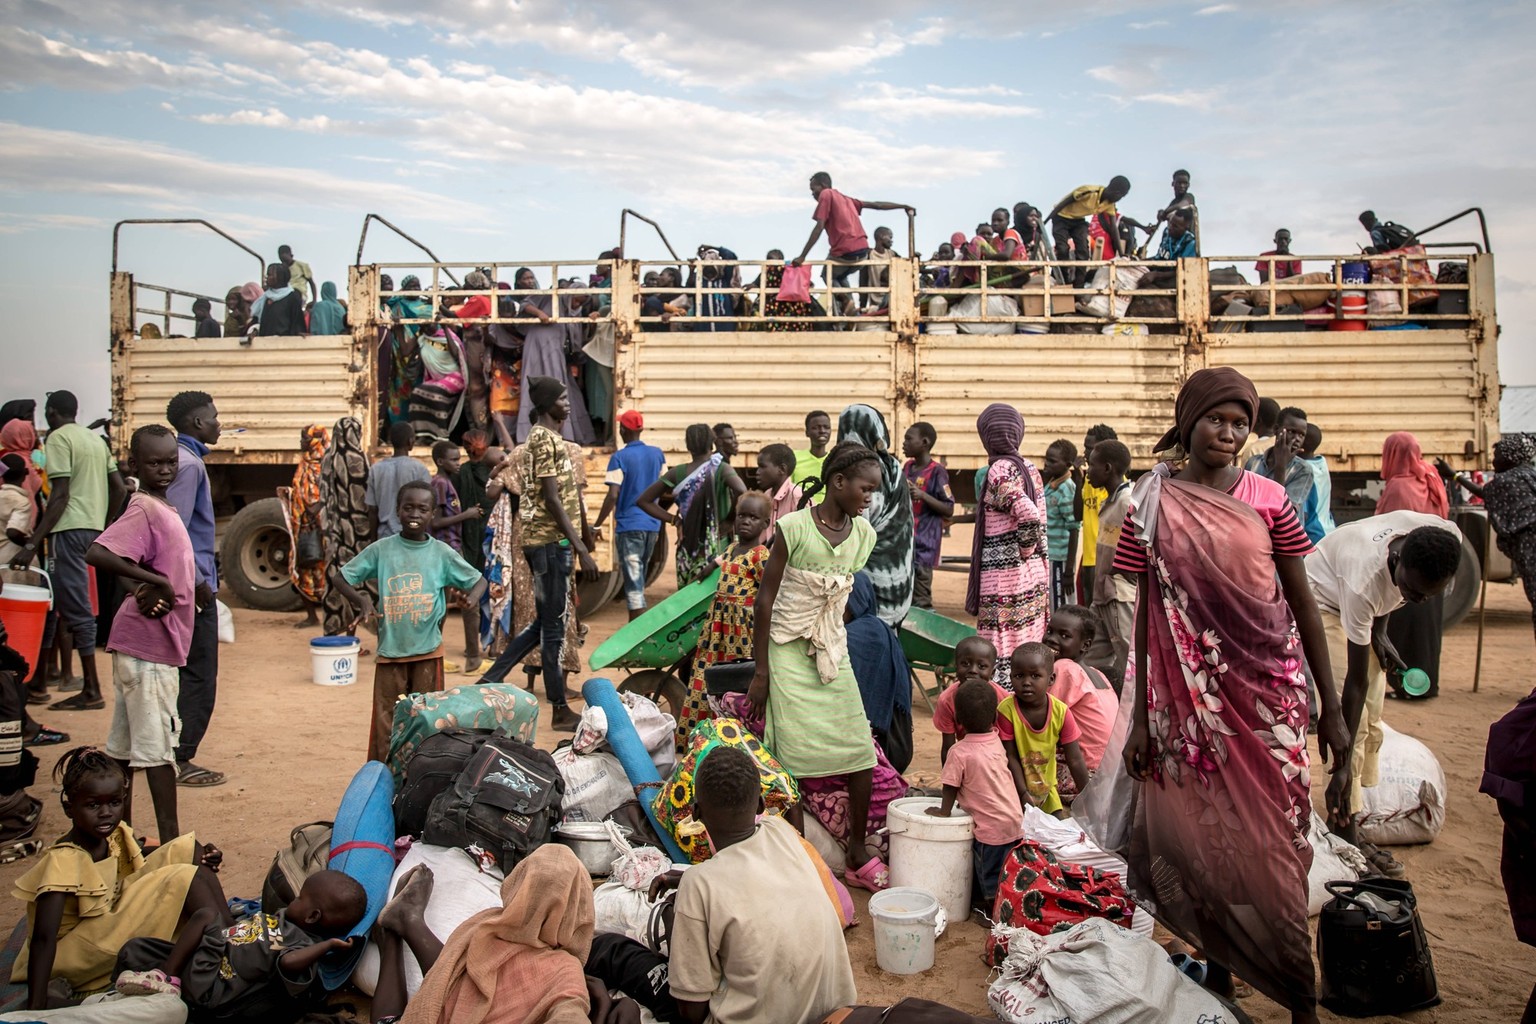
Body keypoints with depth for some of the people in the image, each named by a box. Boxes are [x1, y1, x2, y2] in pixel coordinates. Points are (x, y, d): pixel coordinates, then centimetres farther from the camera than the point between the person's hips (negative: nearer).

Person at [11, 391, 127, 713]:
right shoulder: (95, 439, 18)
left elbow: (60, 495, -14)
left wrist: (33, 544, -16)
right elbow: (120, 488, 16)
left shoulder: (58, 438, -6)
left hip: (69, 528, -8)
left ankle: (92, 691, -4)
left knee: (76, 610, -5)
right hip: (92, 527, 8)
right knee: (76, 607, 12)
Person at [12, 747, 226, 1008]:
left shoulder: (116, 835, -4)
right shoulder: (63, 862, -25)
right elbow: (43, 938, -31)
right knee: (184, 880, -23)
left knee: (188, 850, -3)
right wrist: (36, 1006, -38)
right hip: (77, 954, -8)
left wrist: (201, 857, -5)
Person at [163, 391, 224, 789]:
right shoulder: (188, 463, -16)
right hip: (192, 585, -10)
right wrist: (198, 582, -19)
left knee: (186, 672, 15)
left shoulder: (184, 458, 13)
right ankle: (181, 760, 2)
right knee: (199, 676, -3)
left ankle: (172, 752, 22)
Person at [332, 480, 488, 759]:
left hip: (428, 650, 0)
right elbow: (339, 577, 3)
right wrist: (361, 600, -15)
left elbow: (478, 581, 5)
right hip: (390, 649, 0)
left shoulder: (441, 553, -1)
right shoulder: (381, 549, -2)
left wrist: (471, 599, -18)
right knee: (386, 724, 5)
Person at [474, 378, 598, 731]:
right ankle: (560, 710, 5)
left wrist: (583, 536, 20)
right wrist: (580, 548, -20)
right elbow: (552, 498, -18)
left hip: (547, 542, 10)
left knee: (545, 622, 15)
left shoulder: (549, 437, 18)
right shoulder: (545, 439, -12)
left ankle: (491, 679, 20)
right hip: (551, 540, -10)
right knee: (554, 625, -3)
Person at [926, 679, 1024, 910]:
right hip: (1015, 819, 7)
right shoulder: (996, 741, 1)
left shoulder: (959, 752, -17)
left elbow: (951, 788, -10)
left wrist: (943, 811, 4)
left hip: (991, 826, -7)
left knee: (991, 878, 7)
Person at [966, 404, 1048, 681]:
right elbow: (1037, 517, 14)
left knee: (1002, 660, -5)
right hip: (1036, 575, 9)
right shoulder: (1030, 468, 11)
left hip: (1005, 578, -9)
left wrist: (1023, 551, -12)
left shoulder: (999, 470, -14)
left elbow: (1029, 515, -25)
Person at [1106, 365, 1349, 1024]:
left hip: (1267, 689, 0)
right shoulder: (1152, 503, -1)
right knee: (1202, 835, 10)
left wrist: (1331, 709, 4)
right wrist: (1140, 715, 1)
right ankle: (1218, 971, 29)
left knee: (1271, 837, 3)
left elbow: (1304, 603, 4)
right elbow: (1146, 612, 1)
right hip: (1188, 694, 0)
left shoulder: (1268, 499, 0)